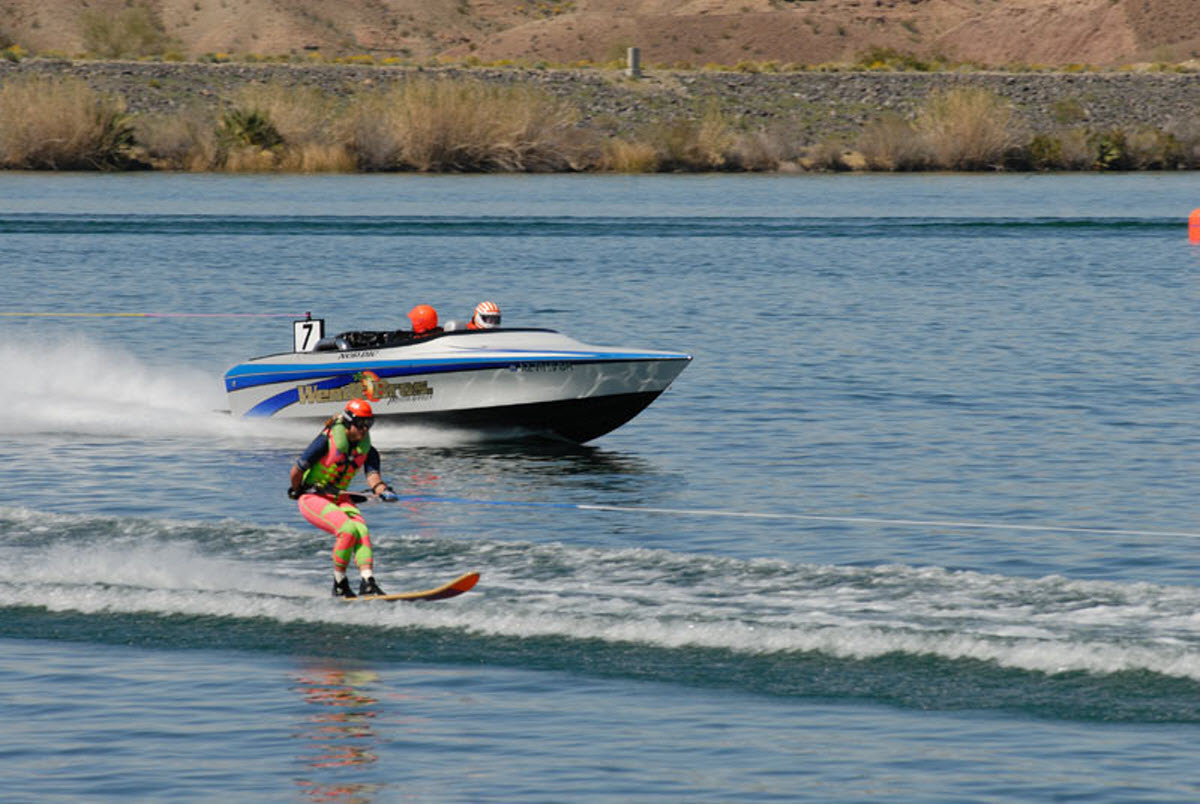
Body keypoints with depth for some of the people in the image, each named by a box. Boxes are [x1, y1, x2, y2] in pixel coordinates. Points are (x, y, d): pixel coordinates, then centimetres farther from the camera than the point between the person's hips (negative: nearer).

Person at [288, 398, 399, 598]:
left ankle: (368, 583, -33)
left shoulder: (367, 450, 0)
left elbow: (373, 476, -15)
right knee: (348, 529, -27)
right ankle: (339, 585, -16)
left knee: (362, 531, -22)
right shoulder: (327, 441, -18)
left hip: (340, 499, 6)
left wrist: (383, 491, -36)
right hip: (312, 499, -6)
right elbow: (297, 469, -11)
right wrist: (297, 491, 3)